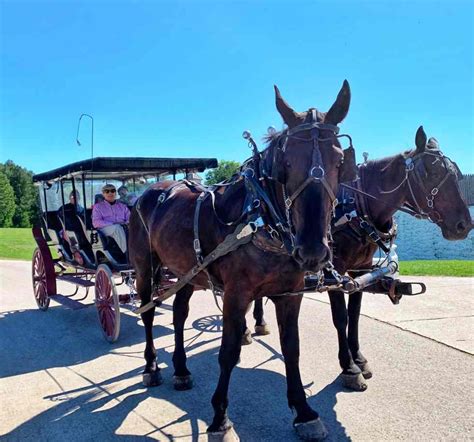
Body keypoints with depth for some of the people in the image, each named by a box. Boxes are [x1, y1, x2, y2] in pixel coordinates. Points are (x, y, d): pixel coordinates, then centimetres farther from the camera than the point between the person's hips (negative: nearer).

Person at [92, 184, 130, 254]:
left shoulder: (123, 206, 29)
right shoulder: (98, 206, 20)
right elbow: (96, 222, 3)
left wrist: (125, 223, -10)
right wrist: (112, 224, -12)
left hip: (122, 228, 2)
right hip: (105, 229, -2)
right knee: (117, 228, -37)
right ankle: (124, 253, -44)